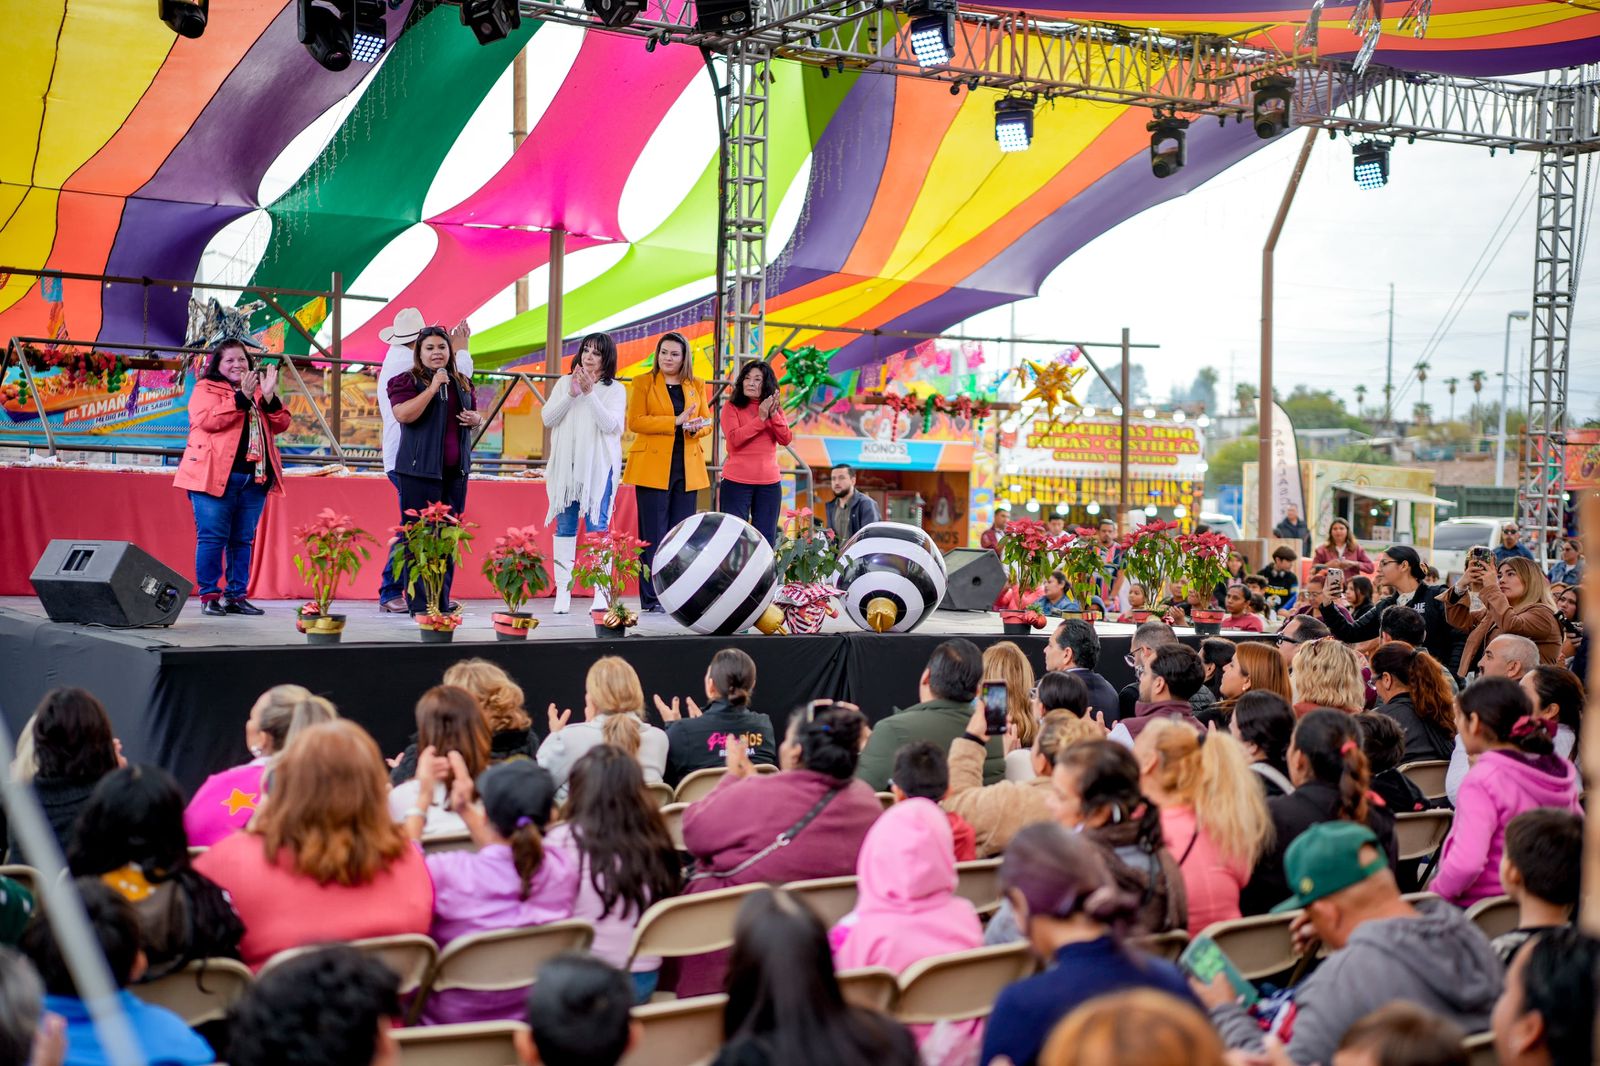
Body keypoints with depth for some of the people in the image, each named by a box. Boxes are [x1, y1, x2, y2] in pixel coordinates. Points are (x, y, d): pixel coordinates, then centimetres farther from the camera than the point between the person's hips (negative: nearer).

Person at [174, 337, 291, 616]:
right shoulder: (205, 389, 4)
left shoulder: (258, 391, 20)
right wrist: (242, 397, -19)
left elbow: (281, 424, 9)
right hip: (216, 476, -5)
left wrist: (269, 397, -7)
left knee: (243, 540, 7)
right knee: (212, 537, -5)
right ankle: (209, 595, 0)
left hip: (255, 478, 5)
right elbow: (208, 420, -15)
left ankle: (236, 595, 12)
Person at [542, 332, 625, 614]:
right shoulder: (564, 382, 13)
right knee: (564, 526, 2)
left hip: (598, 467, -3)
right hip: (566, 465, 3)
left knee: (598, 526, -8)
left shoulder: (615, 389, 4)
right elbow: (547, 418, 4)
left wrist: (590, 393, -17)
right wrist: (571, 394, -9)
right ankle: (563, 591, 5)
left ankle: (601, 593, -9)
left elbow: (611, 425, -10)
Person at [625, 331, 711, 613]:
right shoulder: (643, 382, 3)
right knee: (653, 535, -4)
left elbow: (707, 421, 15)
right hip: (653, 467, -4)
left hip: (687, 467, 4)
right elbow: (635, 421, -7)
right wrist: (676, 421, -15)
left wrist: (696, 427, -10)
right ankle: (651, 598, -2)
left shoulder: (697, 386, 14)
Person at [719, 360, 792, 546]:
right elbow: (734, 438, -13)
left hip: (769, 483, 3)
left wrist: (774, 415, -13)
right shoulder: (732, 407, 1)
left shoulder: (776, 408, 12)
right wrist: (761, 418, -15)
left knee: (766, 540, 3)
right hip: (736, 482, -3)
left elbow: (786, 439, -1)